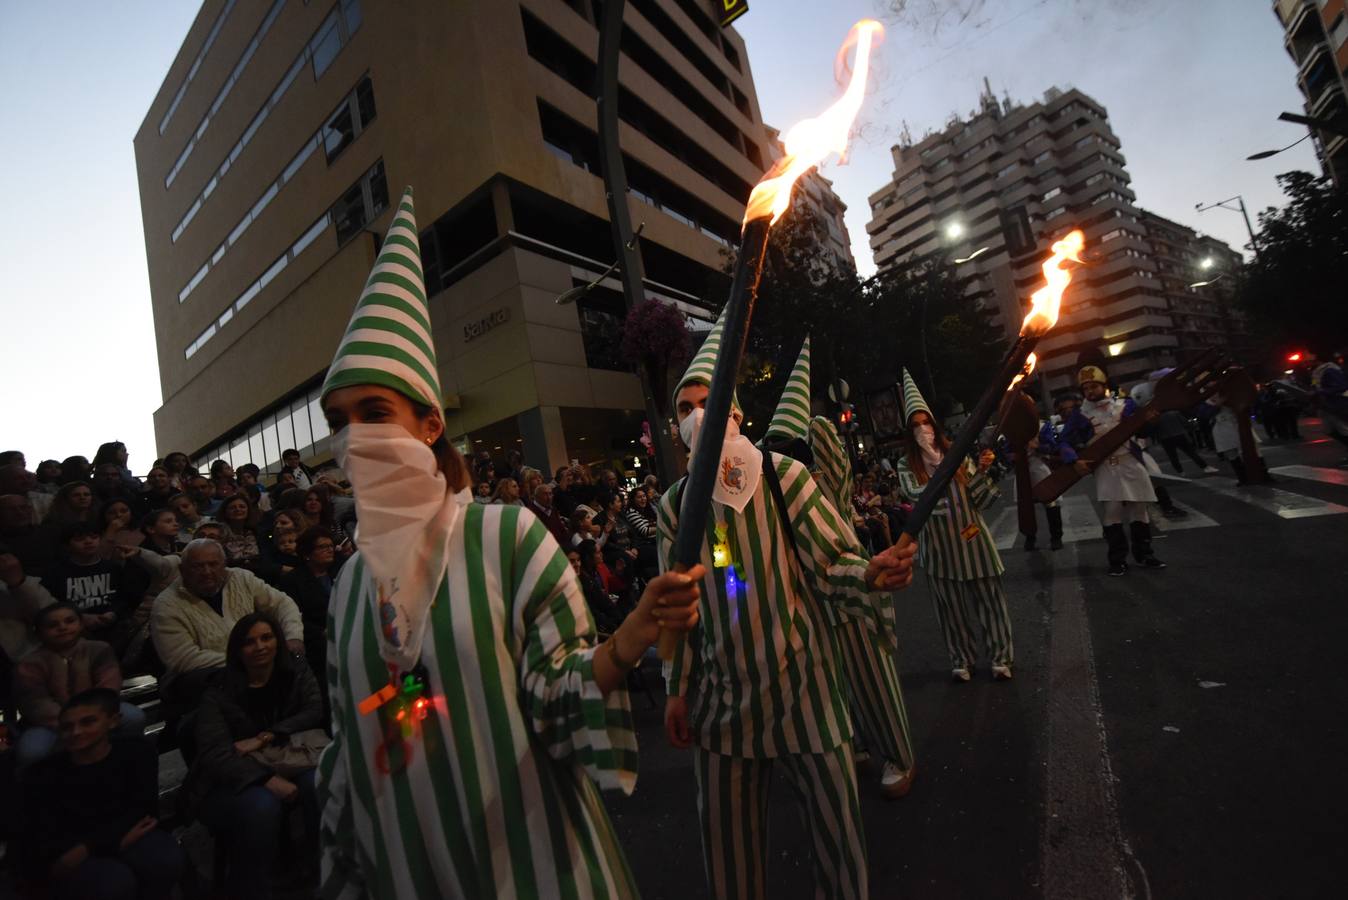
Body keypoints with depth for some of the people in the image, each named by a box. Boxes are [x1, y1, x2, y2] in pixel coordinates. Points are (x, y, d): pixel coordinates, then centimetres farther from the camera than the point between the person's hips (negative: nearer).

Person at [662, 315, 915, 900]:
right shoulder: (674, 505, -1)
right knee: (727, 844, 17)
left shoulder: (782, 477, -10)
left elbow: (830, 562, -9)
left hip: (800, 685, -2)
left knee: (837, 831, 16)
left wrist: (870, 573, -31)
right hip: (721, 697, 3)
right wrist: (677, 690, 7)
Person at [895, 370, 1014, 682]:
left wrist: (981, 471, -16)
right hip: (938, 544, 0)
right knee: (951, 604, 11)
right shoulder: (907, 464, -1)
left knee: (988, 598, 10)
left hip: (971, 538, 1)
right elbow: (915, 495, -19)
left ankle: (1000, 657, 28)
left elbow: (983, 501, -1)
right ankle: (961, 659, 29)